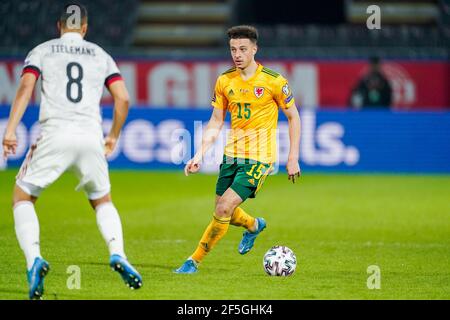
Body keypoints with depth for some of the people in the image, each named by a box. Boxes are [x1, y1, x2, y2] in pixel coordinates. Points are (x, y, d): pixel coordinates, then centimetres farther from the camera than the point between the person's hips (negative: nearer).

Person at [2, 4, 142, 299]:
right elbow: (123, 99, 10)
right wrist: (114, 137, 23)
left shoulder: (42, 51, 12)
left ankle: (34, 259, -12)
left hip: (55, 134, -2)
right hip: (91, 137, 2)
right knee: (103, 202, 23)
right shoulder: (101, 56, 17)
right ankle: (118, 254, -3)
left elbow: (25, 88, -3)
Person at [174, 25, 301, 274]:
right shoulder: (225, 81, 2)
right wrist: (200, 155, -1)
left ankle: (195, 260, -5)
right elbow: (215, 122, 9)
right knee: (223, 210, 12)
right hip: (232, 155, 5)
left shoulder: (274, 81, -10)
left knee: (224, 208, -16)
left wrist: (293, 158, -4)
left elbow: (293, 117, -1)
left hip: (259, 158, -5)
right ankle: (254, 226, 45)